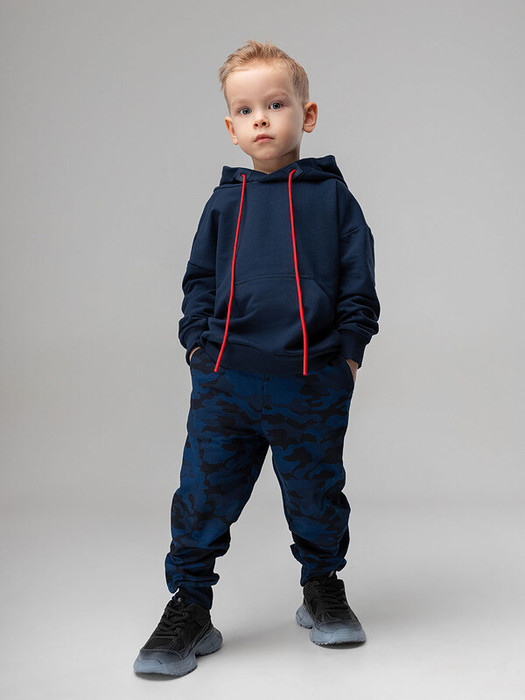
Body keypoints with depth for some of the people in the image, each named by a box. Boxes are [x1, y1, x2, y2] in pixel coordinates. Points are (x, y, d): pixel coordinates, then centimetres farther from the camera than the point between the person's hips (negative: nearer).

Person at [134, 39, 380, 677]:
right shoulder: (225, 201, 11)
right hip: (225, 378, 2)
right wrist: (198, 341, 5)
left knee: (316, 494, 11)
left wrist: (349, 349, -2)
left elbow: (358, 281, 6)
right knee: (204, 494, 3)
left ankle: (322, 588, 35)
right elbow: (200, 278, 16)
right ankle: (189, 606, 19)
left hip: (314, 383, -1)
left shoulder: (331, 196, 6)